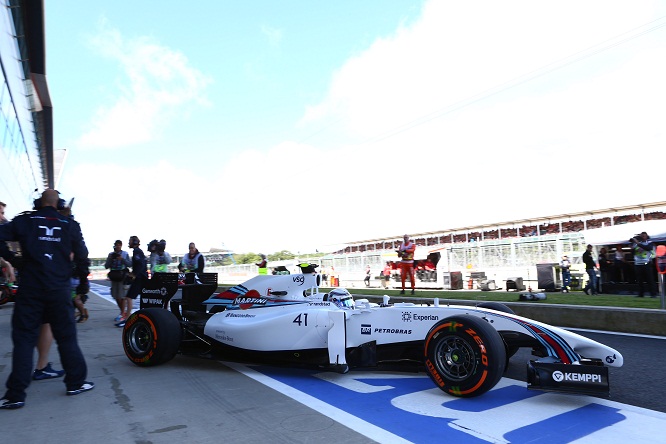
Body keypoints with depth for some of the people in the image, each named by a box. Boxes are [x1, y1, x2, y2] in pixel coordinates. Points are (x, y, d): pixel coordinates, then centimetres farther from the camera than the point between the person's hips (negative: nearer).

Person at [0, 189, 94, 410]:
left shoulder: (24, 221, 1)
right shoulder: (70, 225, 4)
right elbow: (81, 256, 7)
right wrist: (83, 282, 18)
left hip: (30, 289, -1)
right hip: (59, 290, 1)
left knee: (23, 339, 6)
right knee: (67, 337, 10)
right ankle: (76, 383, 16)